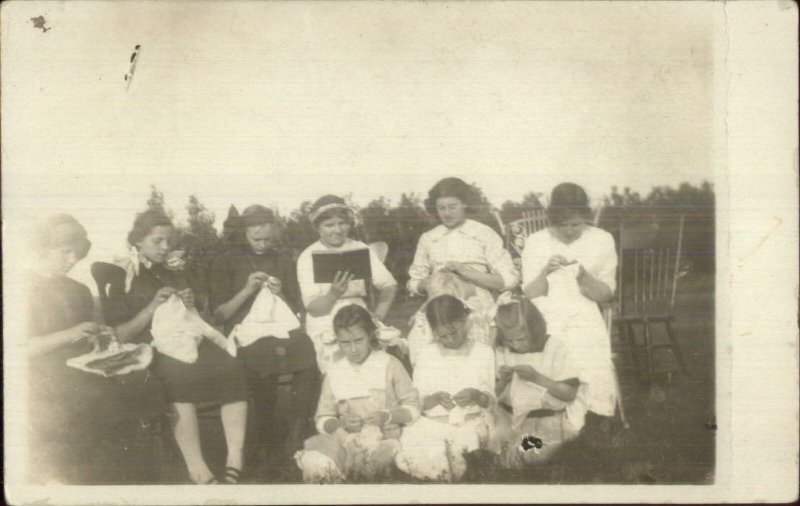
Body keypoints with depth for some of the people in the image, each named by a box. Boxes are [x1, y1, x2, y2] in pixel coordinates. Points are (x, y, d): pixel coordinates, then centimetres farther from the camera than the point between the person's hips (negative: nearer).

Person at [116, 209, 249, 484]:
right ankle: (199, 473, -41)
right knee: (180, 376, -39)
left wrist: (191, 307, 6)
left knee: (232, 369, -28)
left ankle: (235, 462, -34)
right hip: (150, 351, -5)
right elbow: (121, 336, -1)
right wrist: (153, 307, -10)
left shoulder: (175, 274, 24)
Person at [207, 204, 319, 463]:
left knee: (307, 350, -32)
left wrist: (280, 295, -3)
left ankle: (297, 433, -18)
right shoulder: (225, 263, 9)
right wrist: (247, 291, -8)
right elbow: (219, 314, 5)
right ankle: (264, 432, -12)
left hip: (281, 327, 2)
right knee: (262, 354, -36)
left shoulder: (284, 260, 17)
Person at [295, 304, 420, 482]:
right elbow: (323, 419, 9)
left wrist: (386, 416, -16)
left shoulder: (389, 364, 2)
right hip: (348, 439, 2)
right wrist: (341, 424, -13)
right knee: (311, 462, -27)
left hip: (384, 437, -2)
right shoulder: (335, 372, 9)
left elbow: (413, 407, 1)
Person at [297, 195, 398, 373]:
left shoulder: (360, 249, 7)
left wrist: (376, 320, -6)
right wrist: (334, 294, -26)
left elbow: (389, 286, 5)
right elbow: (313, 307, -8)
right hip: (325, 332, -3)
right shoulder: (307, 258, 0)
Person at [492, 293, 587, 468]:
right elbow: (494, 394, 7)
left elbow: (570, 394, -10)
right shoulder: (501, 352, 0)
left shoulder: (555, 348, -8)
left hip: (548, 418, -3)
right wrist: (503, 380, -14)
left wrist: (537, 378, -20)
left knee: (535, 452, -20)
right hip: (511, 417, 3)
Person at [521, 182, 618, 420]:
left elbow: (606, 293, 9)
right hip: (544, 321, 0)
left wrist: (585, 278, -12)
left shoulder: (602, 240, 8)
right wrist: (545, 272, -14)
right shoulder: (535, 242, 8)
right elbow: (529, 295, 7)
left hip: (584, 321, 0)